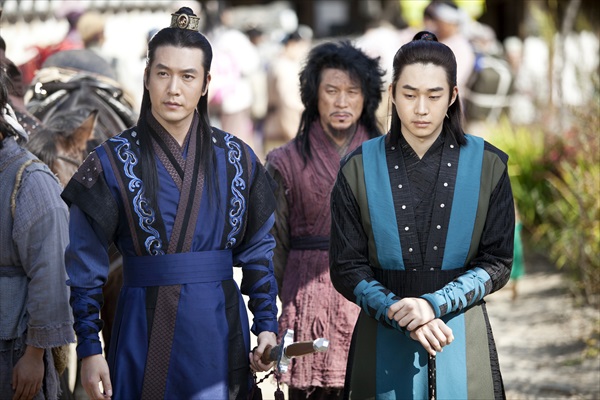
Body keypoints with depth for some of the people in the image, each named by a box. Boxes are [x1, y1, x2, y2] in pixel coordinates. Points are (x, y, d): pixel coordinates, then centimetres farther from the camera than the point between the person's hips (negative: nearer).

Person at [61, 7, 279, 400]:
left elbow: (258, 250, 9)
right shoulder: (113, 161, -3)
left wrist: (267, 324, 0)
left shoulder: (237, 159, 4)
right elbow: (86, 264, -3)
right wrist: (89, 348, -8)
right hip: (145, 333, -2)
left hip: (219, 334, 2)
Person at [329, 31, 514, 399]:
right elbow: (347, 268, -2)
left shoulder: (488, 166, -1)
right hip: (384, 339, 0)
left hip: (462, 336, 0)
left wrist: (435, 304, -16)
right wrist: (401, 314, -16)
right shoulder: (360, 168, -1)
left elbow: (497, 263, -1)